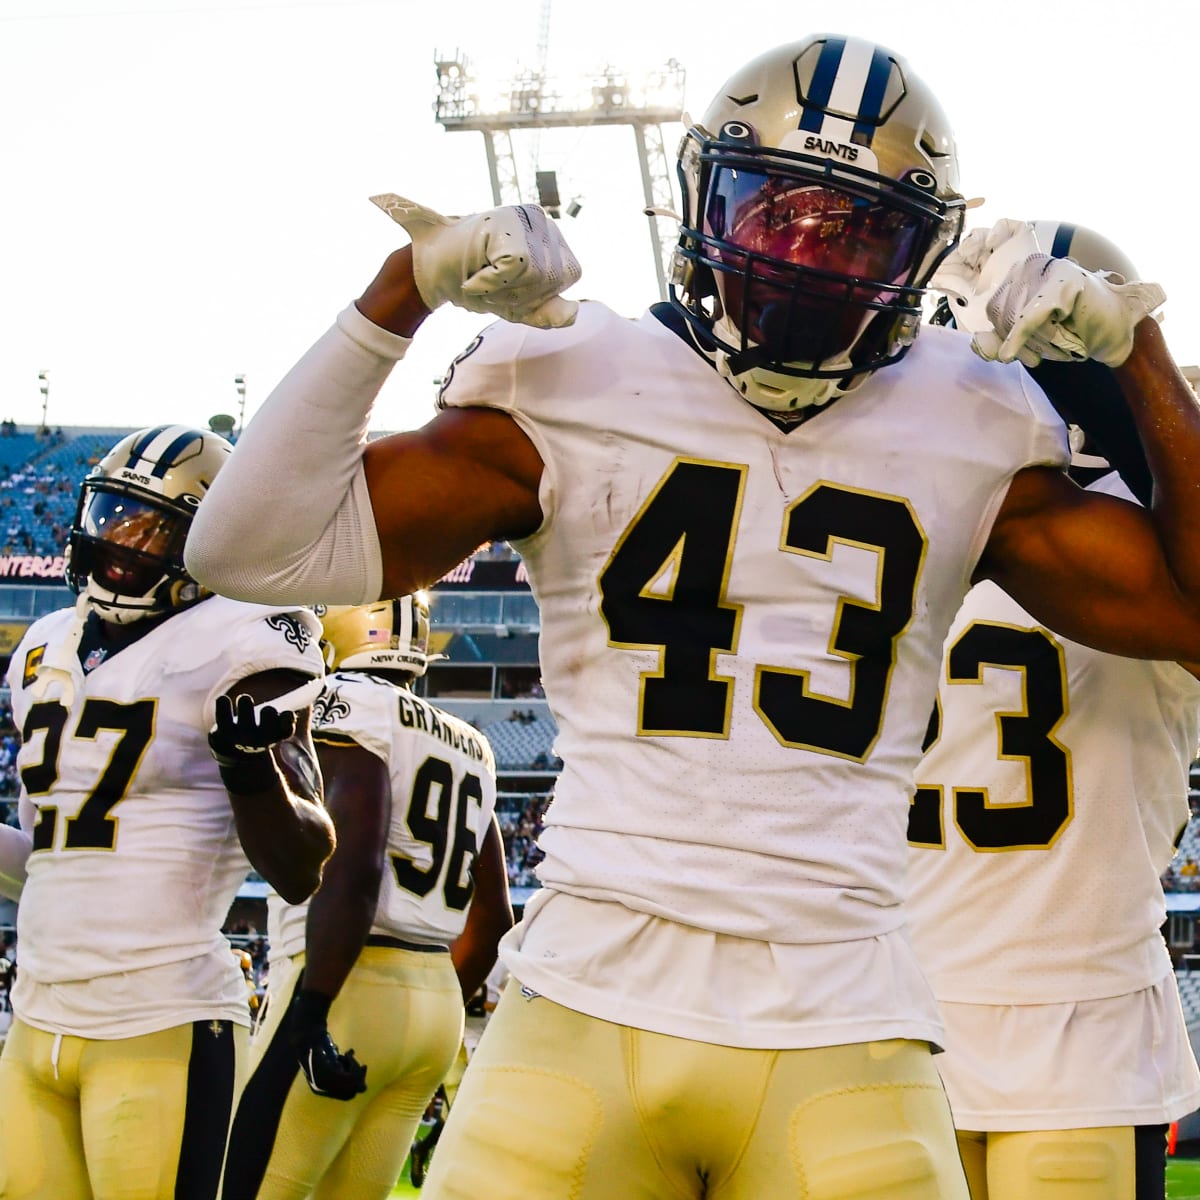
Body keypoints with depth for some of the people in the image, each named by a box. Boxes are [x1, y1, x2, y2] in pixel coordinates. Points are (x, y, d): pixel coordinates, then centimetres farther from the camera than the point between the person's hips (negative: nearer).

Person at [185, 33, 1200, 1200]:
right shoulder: (575, 395, 4)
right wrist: (403, 293, -7)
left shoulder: (966, 439, 11)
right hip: (590, 1010, -1)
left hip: (841, 1039, 2)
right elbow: (256, 546, -1)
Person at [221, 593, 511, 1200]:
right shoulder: (468, 748, 18)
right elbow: (491, 922, 20)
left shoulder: (345, 704, -7)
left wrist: (311, 1012, -21)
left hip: (349, 991, -8)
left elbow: (354, 867, -20)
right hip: (438, 998, 8)